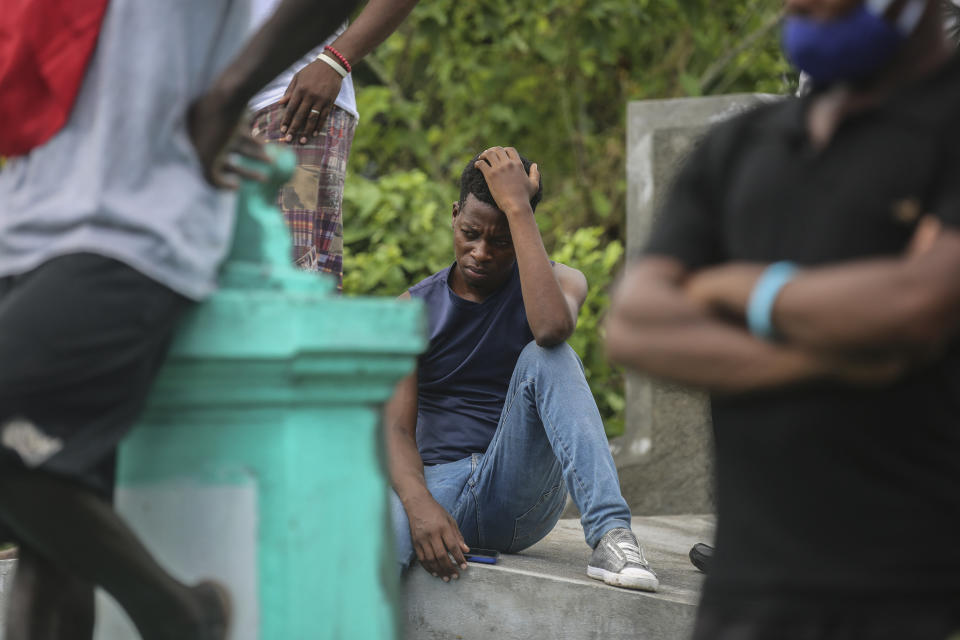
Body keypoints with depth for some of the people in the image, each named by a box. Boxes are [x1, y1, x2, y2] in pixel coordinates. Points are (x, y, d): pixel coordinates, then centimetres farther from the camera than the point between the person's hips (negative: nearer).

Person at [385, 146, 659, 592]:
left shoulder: (560, 281, 4)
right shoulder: (415, 309, 8)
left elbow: (552, 327, -24)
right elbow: (395, 428, -3)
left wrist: (517, 206, -18)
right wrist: (420, 504, -25)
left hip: (520, 497, 1)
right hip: (438, 484, -1)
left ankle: (610, 535, -38)